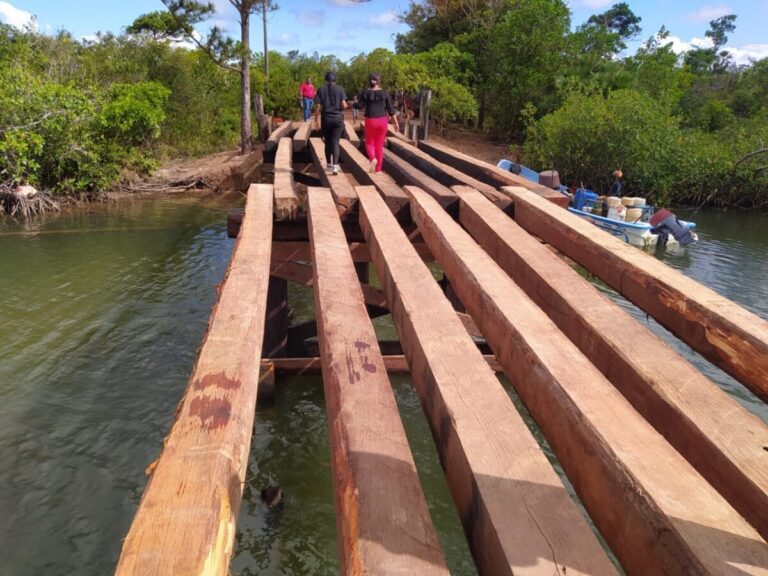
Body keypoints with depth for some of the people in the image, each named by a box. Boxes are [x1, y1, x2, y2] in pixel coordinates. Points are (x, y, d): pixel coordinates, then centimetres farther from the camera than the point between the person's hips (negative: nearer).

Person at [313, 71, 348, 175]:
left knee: (327, 142, 16)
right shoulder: (340, 89, 0)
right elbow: (344, 105, -7)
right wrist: (347, 105, 16)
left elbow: (317, 107, -3)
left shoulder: (321, 90, 1)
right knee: (335, 142, -3)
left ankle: (328, 164, 26)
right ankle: (335, 166, -19)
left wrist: (316, 121, 3)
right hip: (338, 118, -1)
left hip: (325, 119, 1)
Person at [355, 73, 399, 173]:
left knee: (369, 143, 14)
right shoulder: (384, 93, -1)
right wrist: (396, 123, 2)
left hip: (370, 121, -1)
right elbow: (391, 109, -3)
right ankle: (378, 169, 10)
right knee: (379, 145, 11)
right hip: (382, 120, 1)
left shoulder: (365, 93, -5)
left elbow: (359, 105, -14)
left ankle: (373, 159, -16)